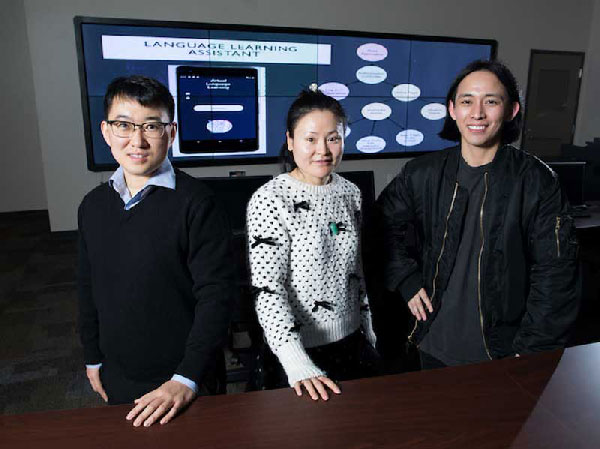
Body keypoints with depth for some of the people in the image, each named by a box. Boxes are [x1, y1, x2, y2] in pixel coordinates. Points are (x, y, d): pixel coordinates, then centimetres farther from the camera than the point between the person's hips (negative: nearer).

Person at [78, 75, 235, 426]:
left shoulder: (195, 203, -19)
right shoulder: (93, 206, 0)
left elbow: (216, 294, -20)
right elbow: (89, 289, 9)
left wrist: (186, 379, -22)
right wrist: (93, 359, 14)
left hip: (186, 381, -5)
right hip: (117, 377, 5)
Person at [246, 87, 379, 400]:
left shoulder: (350, 193, 1)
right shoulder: (269, 200, -18)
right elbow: (266, 289, -22)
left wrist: (370, 335, 13)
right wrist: (297, 363, -30)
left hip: (351, 342, 6)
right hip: (299, 349, -5)